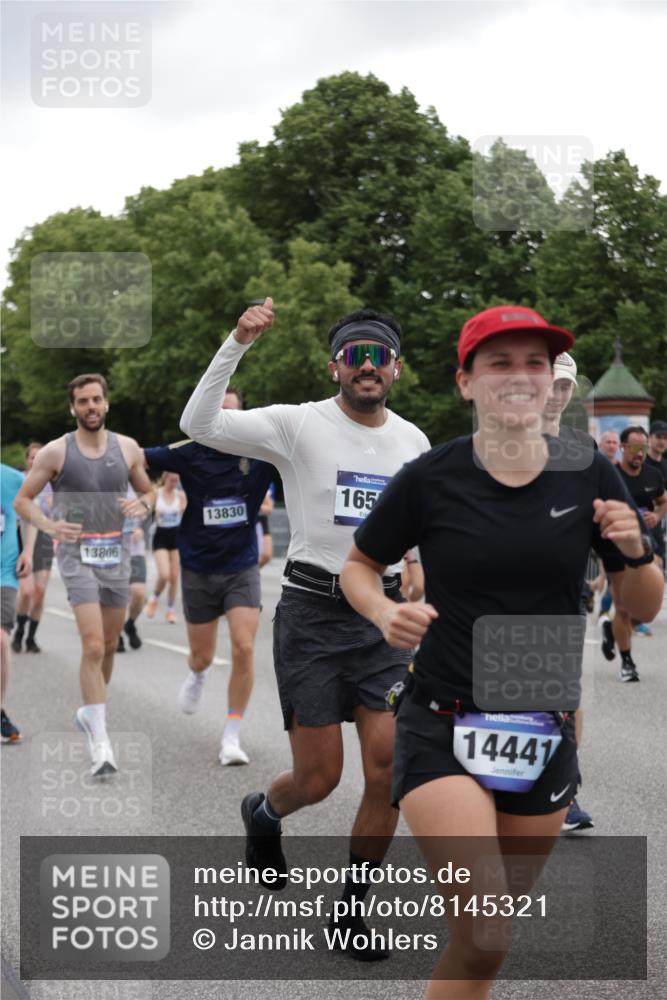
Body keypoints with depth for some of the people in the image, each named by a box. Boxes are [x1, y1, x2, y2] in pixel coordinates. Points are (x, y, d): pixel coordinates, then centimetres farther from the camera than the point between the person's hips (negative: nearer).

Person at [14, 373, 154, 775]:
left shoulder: (128, 448, 3)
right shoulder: (55, 452, -5)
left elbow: (148, 491, 15)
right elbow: (23, 499, 0)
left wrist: (142, 505, -9)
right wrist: (49, 525, -19)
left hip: (117, 554, 4)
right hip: (77, 555, -4)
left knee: (110, 645, 15)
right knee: (93, 647, -16)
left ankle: (91, 712, 39)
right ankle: (100, 743, -16)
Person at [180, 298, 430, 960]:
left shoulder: (413, 441, 8)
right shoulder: (298, 424, -8)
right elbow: (198, 425, -20)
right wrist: (236, 344, -28)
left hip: (383, 616, 4)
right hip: (312, 612, -4)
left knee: (390, 774, -3)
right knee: (319, 780, 0)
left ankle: (352, 906, 16)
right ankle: (263, 813, 37)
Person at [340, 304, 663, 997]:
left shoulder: (589, 477, 0)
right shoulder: (429, 479, -7)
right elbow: (359, 566, 8)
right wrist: (386, 614, -13)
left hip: (543, 735, 4)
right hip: (442, 726, -3)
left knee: (488, 929, 15)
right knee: (485, 938, -18)